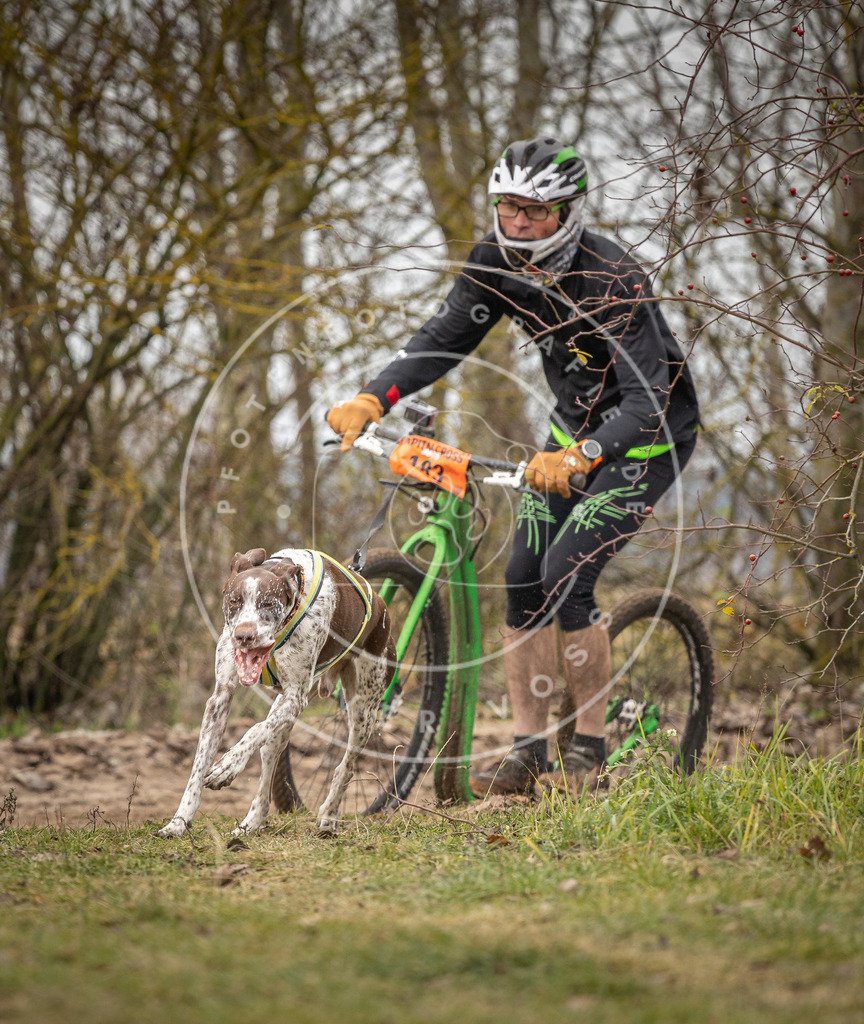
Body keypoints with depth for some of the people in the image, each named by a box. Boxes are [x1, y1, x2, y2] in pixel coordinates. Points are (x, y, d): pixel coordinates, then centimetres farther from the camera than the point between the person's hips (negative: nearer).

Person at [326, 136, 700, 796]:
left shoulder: (613, 281, -32)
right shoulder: (498, 263, -12)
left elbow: (647, 402, -38)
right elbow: (442, 341, -8)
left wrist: (578, 458, -54)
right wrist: (370, 402, -25)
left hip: (649, 436, -7)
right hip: (576, 429, 7)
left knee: (567, 577, -20)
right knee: (523, 580, -3)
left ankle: (591, 750, -5)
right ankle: (528, 754, 3)